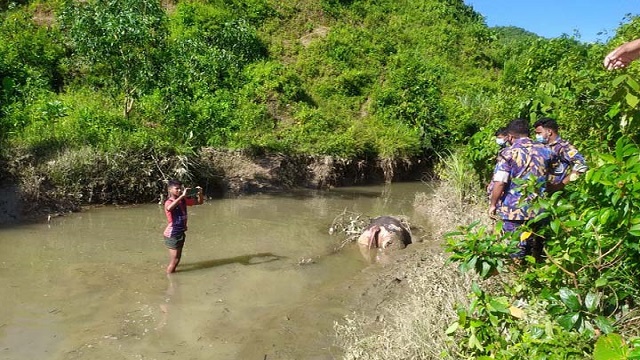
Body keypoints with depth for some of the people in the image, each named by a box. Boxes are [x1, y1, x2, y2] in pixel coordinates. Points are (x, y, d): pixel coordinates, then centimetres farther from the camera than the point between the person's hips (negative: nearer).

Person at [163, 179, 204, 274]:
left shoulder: (184, 200, 1)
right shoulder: (169, 202, -18)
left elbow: (199, 202, 9)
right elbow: (169, 208, -44)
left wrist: (199, 194, -13)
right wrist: (182, 195, -42)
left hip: (181, 233, 7)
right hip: (172, 234, -7)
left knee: (177, 259, 18)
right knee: (174, 260, -2)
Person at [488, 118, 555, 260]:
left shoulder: (509, 153, -11)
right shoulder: (545, 151, 5)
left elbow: (499, 183, -17)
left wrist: (493, 205, -7)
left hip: (514, 210, -5)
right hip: (538, 210, 5)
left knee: (515, 251, 3)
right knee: (536, 249, 17)